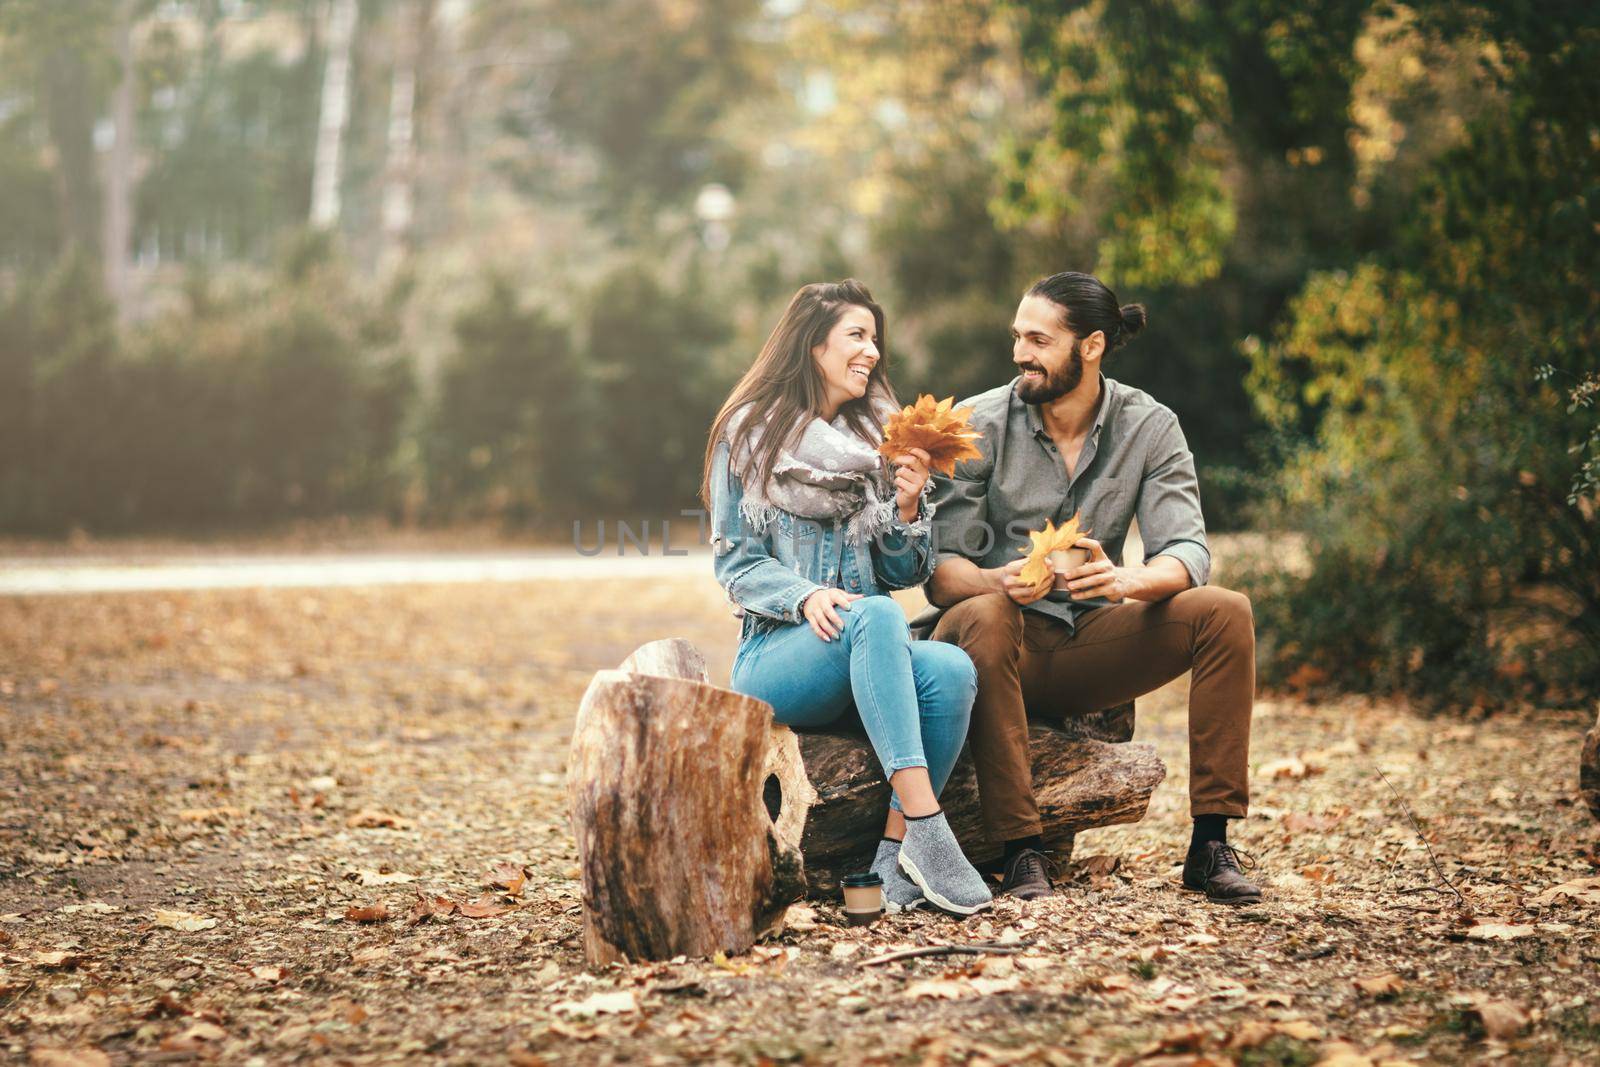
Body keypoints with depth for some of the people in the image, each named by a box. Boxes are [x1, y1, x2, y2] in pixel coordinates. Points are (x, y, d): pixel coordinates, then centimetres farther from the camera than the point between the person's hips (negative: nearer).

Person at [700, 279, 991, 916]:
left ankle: (893, 855, -31)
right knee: (876, 617, -37)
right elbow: (734, 560, 0)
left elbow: (905, 575, 14)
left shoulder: (881, 439, 17)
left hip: (871, 654, 4)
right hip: (777, 652, -4)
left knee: (951, 670, -31)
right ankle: (925, 827, -45)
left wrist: (908, 507, -5)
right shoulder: (749, 434, 7)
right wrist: (804, 597, -19)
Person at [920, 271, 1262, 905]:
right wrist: (997, 581, -35)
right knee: (986, 617, -37)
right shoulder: (977, 424, -5)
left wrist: (1128, 579, -34)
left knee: (1225, 612, -20)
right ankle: (1021, 852, -35)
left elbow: (1187, 553, -10)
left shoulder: (1149, 428, 1)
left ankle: (1210, 846, -18)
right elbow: (940, 571, -10)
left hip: (1086, 648, 3)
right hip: (1004, 640, -2)